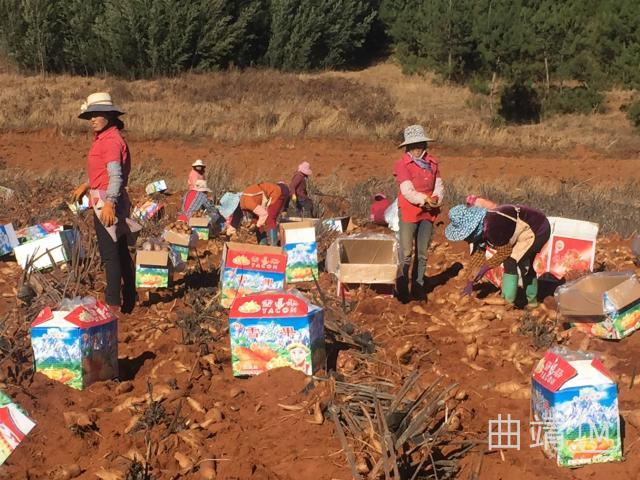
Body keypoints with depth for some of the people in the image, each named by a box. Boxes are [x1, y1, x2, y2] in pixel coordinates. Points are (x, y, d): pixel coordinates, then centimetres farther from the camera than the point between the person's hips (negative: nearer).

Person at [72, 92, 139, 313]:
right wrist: (87, 185, 32)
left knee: (109, 252, -7)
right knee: (120, 251, 16)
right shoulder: (103, 138, 14)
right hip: (104, 200, 11)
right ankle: (128, 301, 25)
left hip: (106, 202, -11)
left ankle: (113, 302, -3)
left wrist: (109, 203, -36)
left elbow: (115, 175, -26)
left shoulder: (111, 140, -16)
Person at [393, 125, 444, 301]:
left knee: (422, 254, 12)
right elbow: (407, 191, -16)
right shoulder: (402, 164, -9)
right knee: (406, 254, -7)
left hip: (428, 213, 5)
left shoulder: (432, 162, 7)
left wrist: (437, 198, -15)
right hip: (409, 213, -5)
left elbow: (439, 186, 6)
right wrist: (424, 199, -28)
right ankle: (402, 290, 3)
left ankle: (418, 289, 22)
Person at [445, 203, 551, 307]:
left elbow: (504, 252, -20)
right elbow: (477, 256, 4)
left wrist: (485, 267, -10)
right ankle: (532, 299, 39)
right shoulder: (480, 229, -5)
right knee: (525, 265, 23)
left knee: (511, 263, -12)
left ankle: (508, 302, -3)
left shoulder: (492, 227, -34)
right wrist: (470, 282, 6)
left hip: (538, 231, -10)